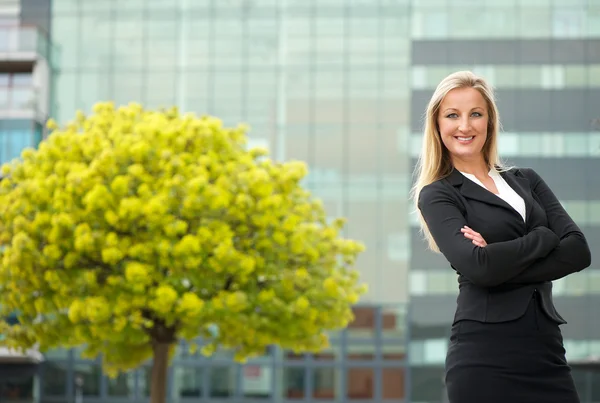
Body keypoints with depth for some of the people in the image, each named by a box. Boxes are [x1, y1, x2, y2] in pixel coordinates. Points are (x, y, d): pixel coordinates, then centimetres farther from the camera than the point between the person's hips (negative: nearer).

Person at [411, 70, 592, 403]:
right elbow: (477, 266, -15)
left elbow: (578, 251, 1)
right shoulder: (437, 195, 3)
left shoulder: (526, 181, 16)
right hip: (485, 358, -4)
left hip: (546, 350, 4)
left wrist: (504, 263, -11)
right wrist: (544, 237, -3)